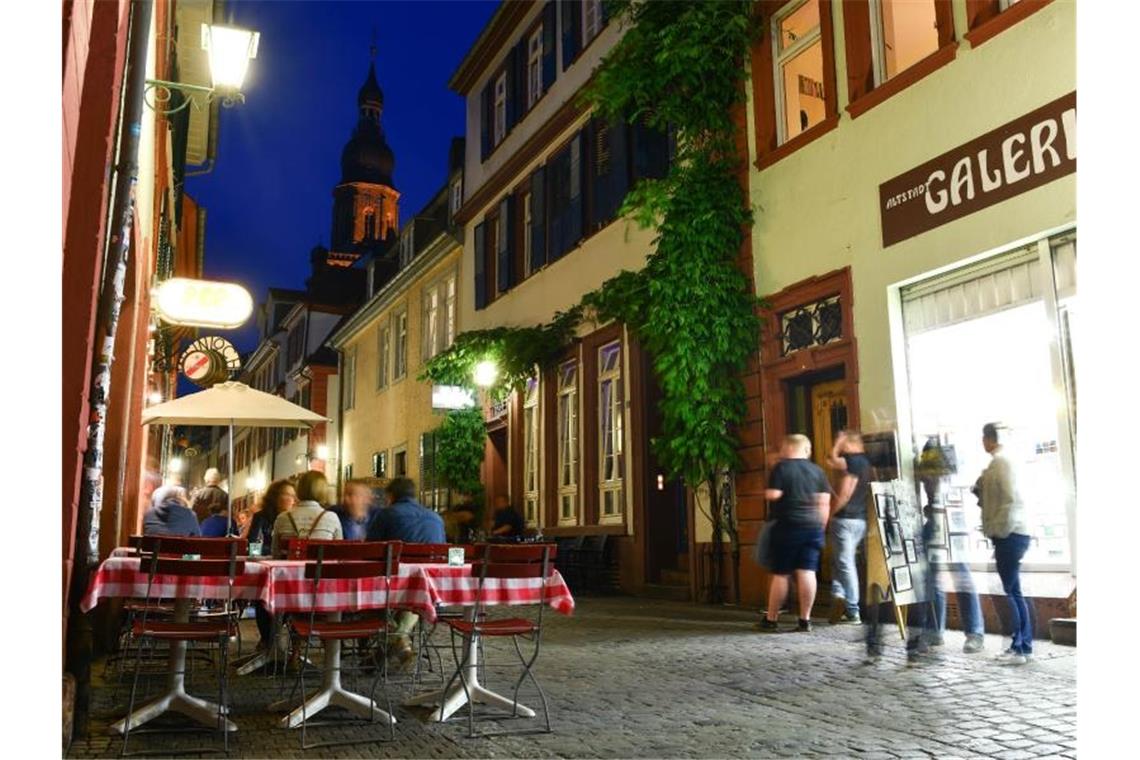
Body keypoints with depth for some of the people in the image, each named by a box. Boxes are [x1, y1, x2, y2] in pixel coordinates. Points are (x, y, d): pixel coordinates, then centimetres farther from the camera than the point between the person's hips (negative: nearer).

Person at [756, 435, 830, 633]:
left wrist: (767, 492, 9)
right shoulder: (817, 470, 10)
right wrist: (821, 527, 13)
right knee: (807, 572, 2)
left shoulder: (781, 467, -4)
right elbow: (824, 502, 7)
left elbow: (772, 495, -13)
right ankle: (805, 620, 2)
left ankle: (770, 620, 8)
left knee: (780, 574, 1)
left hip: (788, 526, -4)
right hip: (813, 527, 4)